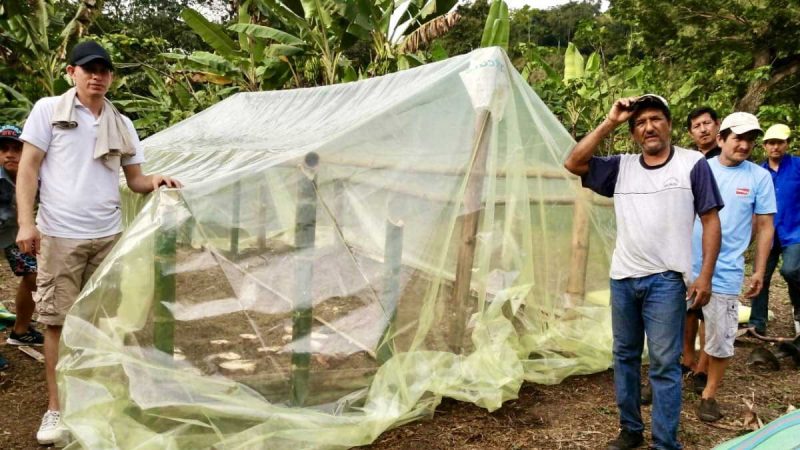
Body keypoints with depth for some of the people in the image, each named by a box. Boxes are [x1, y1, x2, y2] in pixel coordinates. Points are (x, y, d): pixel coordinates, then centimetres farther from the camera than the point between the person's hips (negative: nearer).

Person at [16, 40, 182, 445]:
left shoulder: (121, 124, 12)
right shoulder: (48, 110, 2)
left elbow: (133, 178, 14)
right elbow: (28, 169, -1)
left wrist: (155, 181, -10)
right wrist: (26, 222, -10)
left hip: (109, 235, 3)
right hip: (60, 235, -3)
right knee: (59, 320, 2)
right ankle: (56, 409, 12)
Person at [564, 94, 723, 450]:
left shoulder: (693, 164, -3)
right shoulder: (621, 167, 6)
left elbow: (711, 221, -2)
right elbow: (573, 164, -3)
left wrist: (705, 275, -8)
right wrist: (609, 122, -5)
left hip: (666, 280, -4)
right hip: (622, 278, 5)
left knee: (664, 363, -1)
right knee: (625, 355, 14)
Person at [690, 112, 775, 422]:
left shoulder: (759, 177, -1)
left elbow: (764, 227, 4)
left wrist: (759, 271, 2)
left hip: (724, 274, -1)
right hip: (685, 267, 1)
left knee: (720, 339, 7)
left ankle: (709, 395, 25)